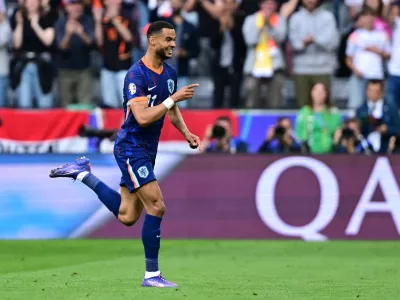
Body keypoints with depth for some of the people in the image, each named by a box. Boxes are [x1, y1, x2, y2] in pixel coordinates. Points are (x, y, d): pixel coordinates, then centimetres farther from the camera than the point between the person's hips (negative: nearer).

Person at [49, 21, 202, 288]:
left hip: (147, 151, 9)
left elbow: (171, 110, 23)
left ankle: (82, 174, 28)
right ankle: (152, 275, -6)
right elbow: (143, 117, -27)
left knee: (126, 217, 12)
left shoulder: (170, 73, 8)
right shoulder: (137, 75, -18)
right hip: (131, 148, -9)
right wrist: (175, 98, -27)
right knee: (156, 207, -14)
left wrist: (186, 133, 9)